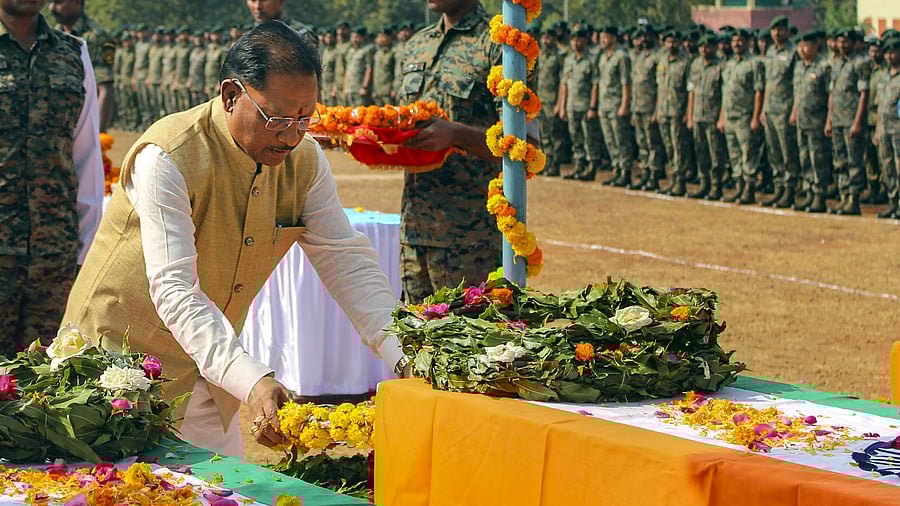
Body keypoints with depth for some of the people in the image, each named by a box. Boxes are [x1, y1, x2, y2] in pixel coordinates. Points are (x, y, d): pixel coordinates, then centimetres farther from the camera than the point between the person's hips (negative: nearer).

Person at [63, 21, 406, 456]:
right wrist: (252, 382, -45)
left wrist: (405, 357, -20)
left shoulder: (304, 160, -7)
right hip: (120, 351, -6)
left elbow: (347, 262, -5)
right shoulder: (168, 158, -26)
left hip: (209, 365, 6)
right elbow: (174, 290, -33)